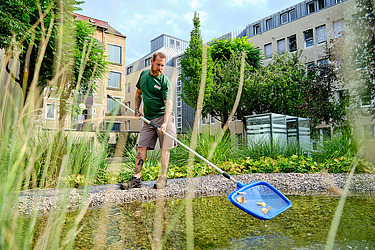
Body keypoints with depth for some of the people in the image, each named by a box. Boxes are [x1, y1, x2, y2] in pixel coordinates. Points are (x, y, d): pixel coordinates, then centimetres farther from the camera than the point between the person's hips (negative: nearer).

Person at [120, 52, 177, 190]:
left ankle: (162, 178, 7)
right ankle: (136, 178, 5)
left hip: (163, 116, -5)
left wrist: (165, 123, -29)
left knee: (164, 148, -3)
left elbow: (168, 103, -17)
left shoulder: (165, 81, -8)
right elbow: (138, 92, 24)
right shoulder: (144, 74, 10)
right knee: (141, 146, 0)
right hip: (148, 119, 5)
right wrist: (137, 110, 14)